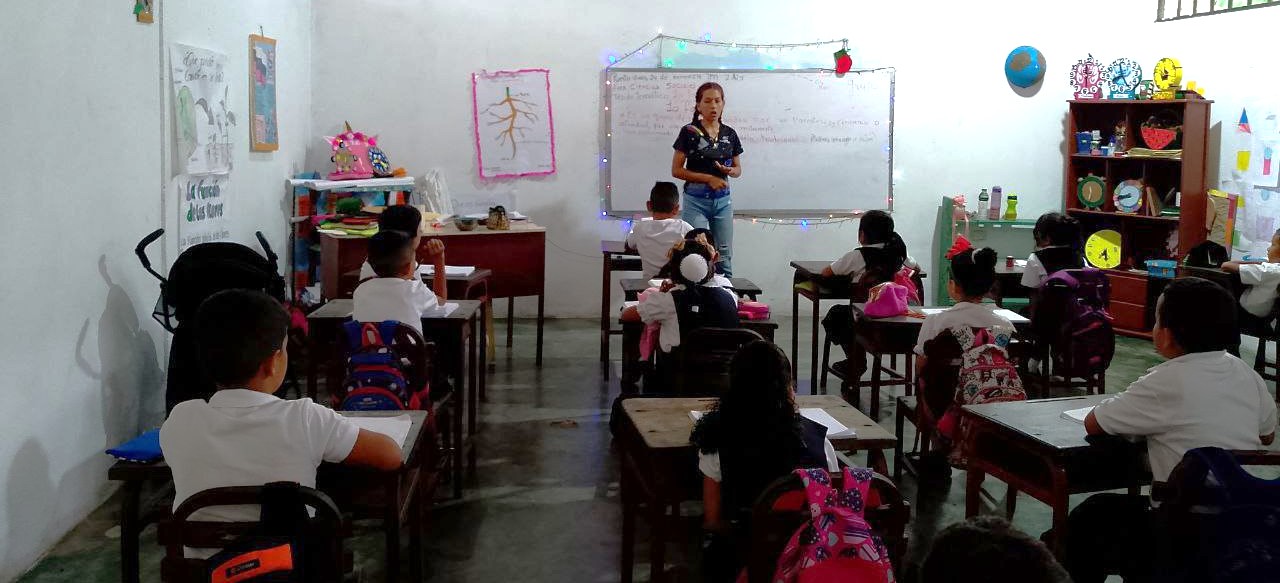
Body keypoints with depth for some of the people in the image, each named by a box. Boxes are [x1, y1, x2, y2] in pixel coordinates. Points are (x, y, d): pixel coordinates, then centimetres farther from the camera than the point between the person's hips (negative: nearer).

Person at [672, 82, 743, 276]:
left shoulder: (730, 134, 6)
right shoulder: (689, 132, -6)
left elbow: (738, 169, 15)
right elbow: (676, 170, -7)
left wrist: (730, 171, -10)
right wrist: (709, 178, -13)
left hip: (722, 200, 4)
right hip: (696, 200, -4)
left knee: (725, 256, 8)